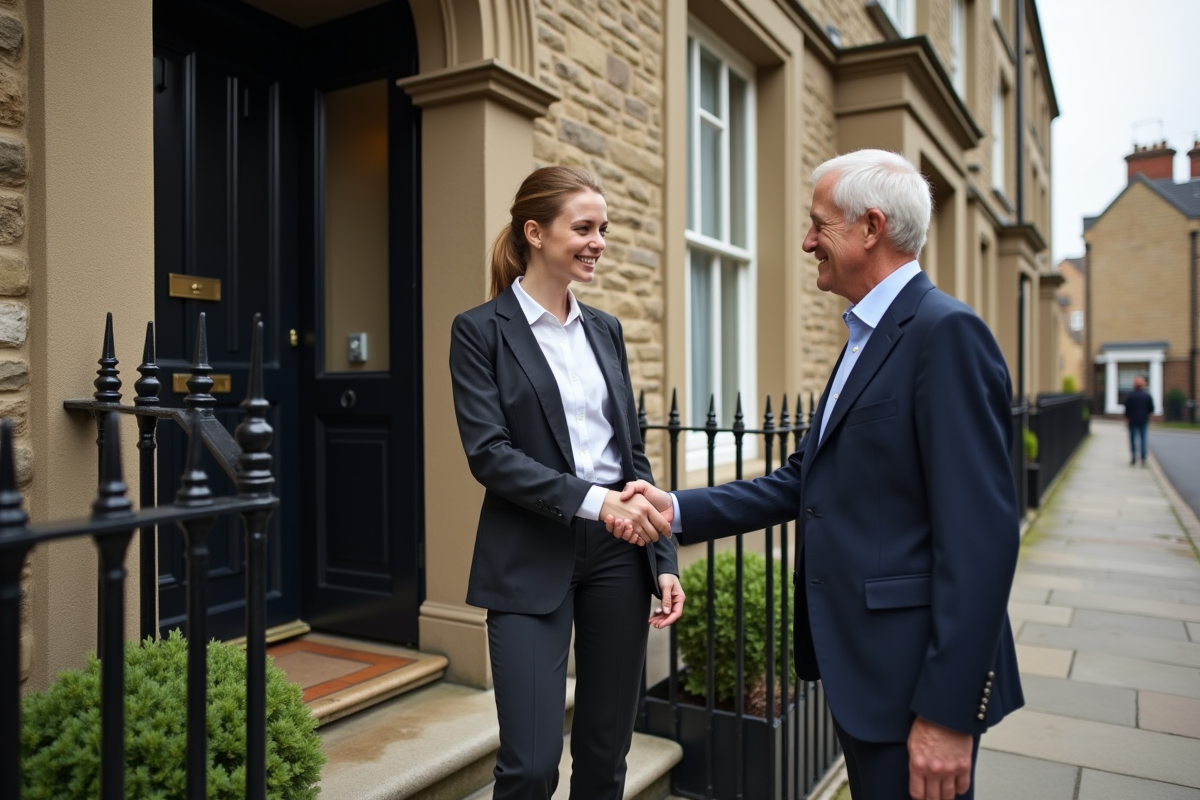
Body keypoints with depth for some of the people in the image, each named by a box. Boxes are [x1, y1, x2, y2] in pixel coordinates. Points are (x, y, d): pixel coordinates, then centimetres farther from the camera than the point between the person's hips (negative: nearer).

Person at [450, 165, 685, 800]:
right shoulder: (481, 330, -3)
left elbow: (632, 451, 11)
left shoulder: (605, 330, 11)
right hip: (532, 560, -4)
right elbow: (488, 453, -13)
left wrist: (664, 559, 5)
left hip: (617, 554, 5)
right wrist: (591, 500, -22)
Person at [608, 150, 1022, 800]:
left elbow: (981, 533, -22)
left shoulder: (946, 332, -17)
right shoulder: (867, 338, 13)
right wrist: (678, 510, 3)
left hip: (910, 671, -9)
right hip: (855, 661, 9)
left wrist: (948, 711, -21)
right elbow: (803, 482, 11)